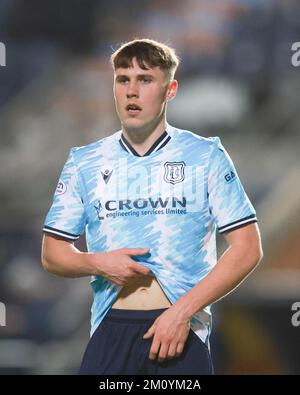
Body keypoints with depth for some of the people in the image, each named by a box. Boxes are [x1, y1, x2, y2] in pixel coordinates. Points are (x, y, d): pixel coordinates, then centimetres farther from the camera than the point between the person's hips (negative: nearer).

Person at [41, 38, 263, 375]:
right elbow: (52, 253, 13)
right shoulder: (84, 163, 10)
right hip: (110, 331, 2)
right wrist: (97, 263, -9)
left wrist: (182, 310, -11)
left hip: (182, 333, -2)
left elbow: (247, 248, -2)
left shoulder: (206, 156, 2)